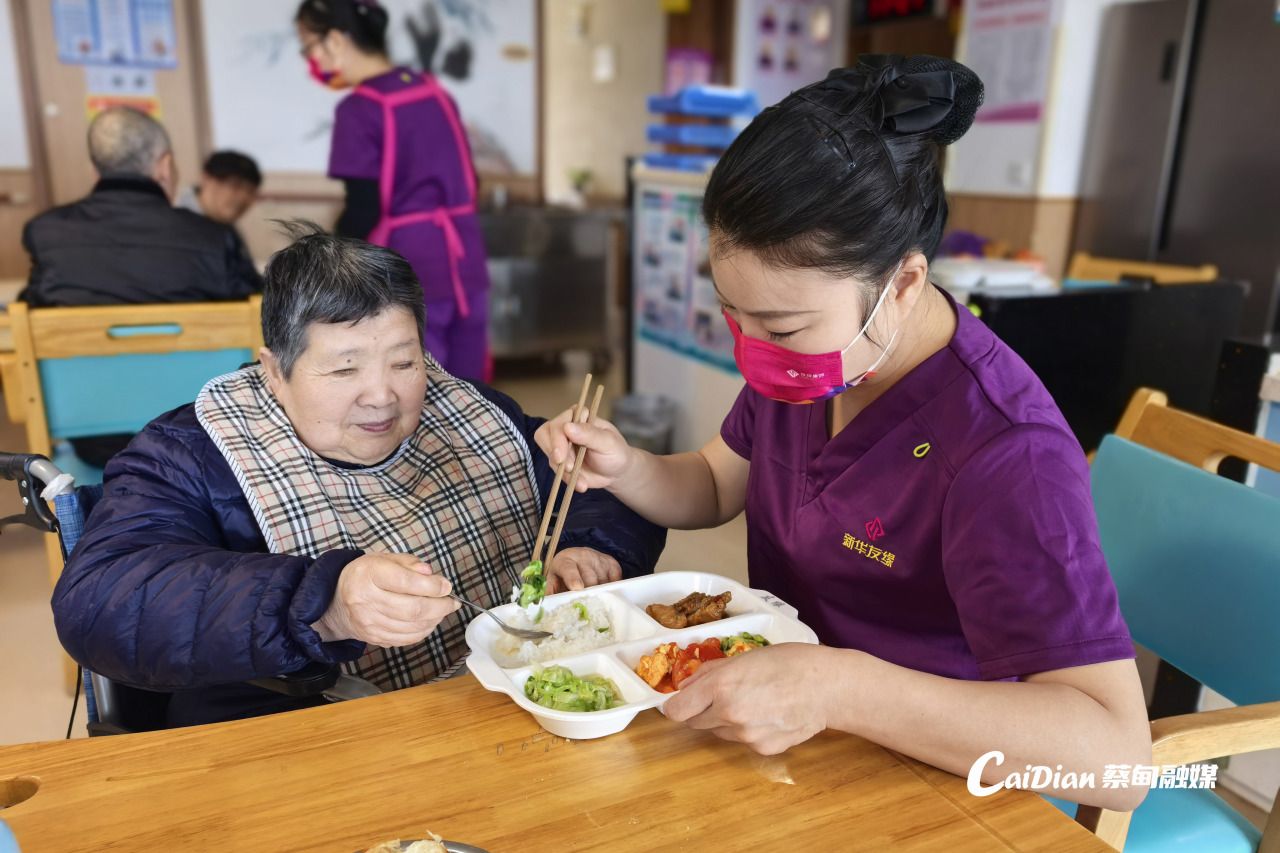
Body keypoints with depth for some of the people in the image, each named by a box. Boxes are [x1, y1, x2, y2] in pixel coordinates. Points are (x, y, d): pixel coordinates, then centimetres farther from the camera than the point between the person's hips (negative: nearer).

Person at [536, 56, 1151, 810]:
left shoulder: (1001, 454, -30)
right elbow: (714, 487, 7)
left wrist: (837, 689, -41)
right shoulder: (806, 357, -8)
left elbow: (1115, 756, -32)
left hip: (924, 772, -5)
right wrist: (622, 467, -13)